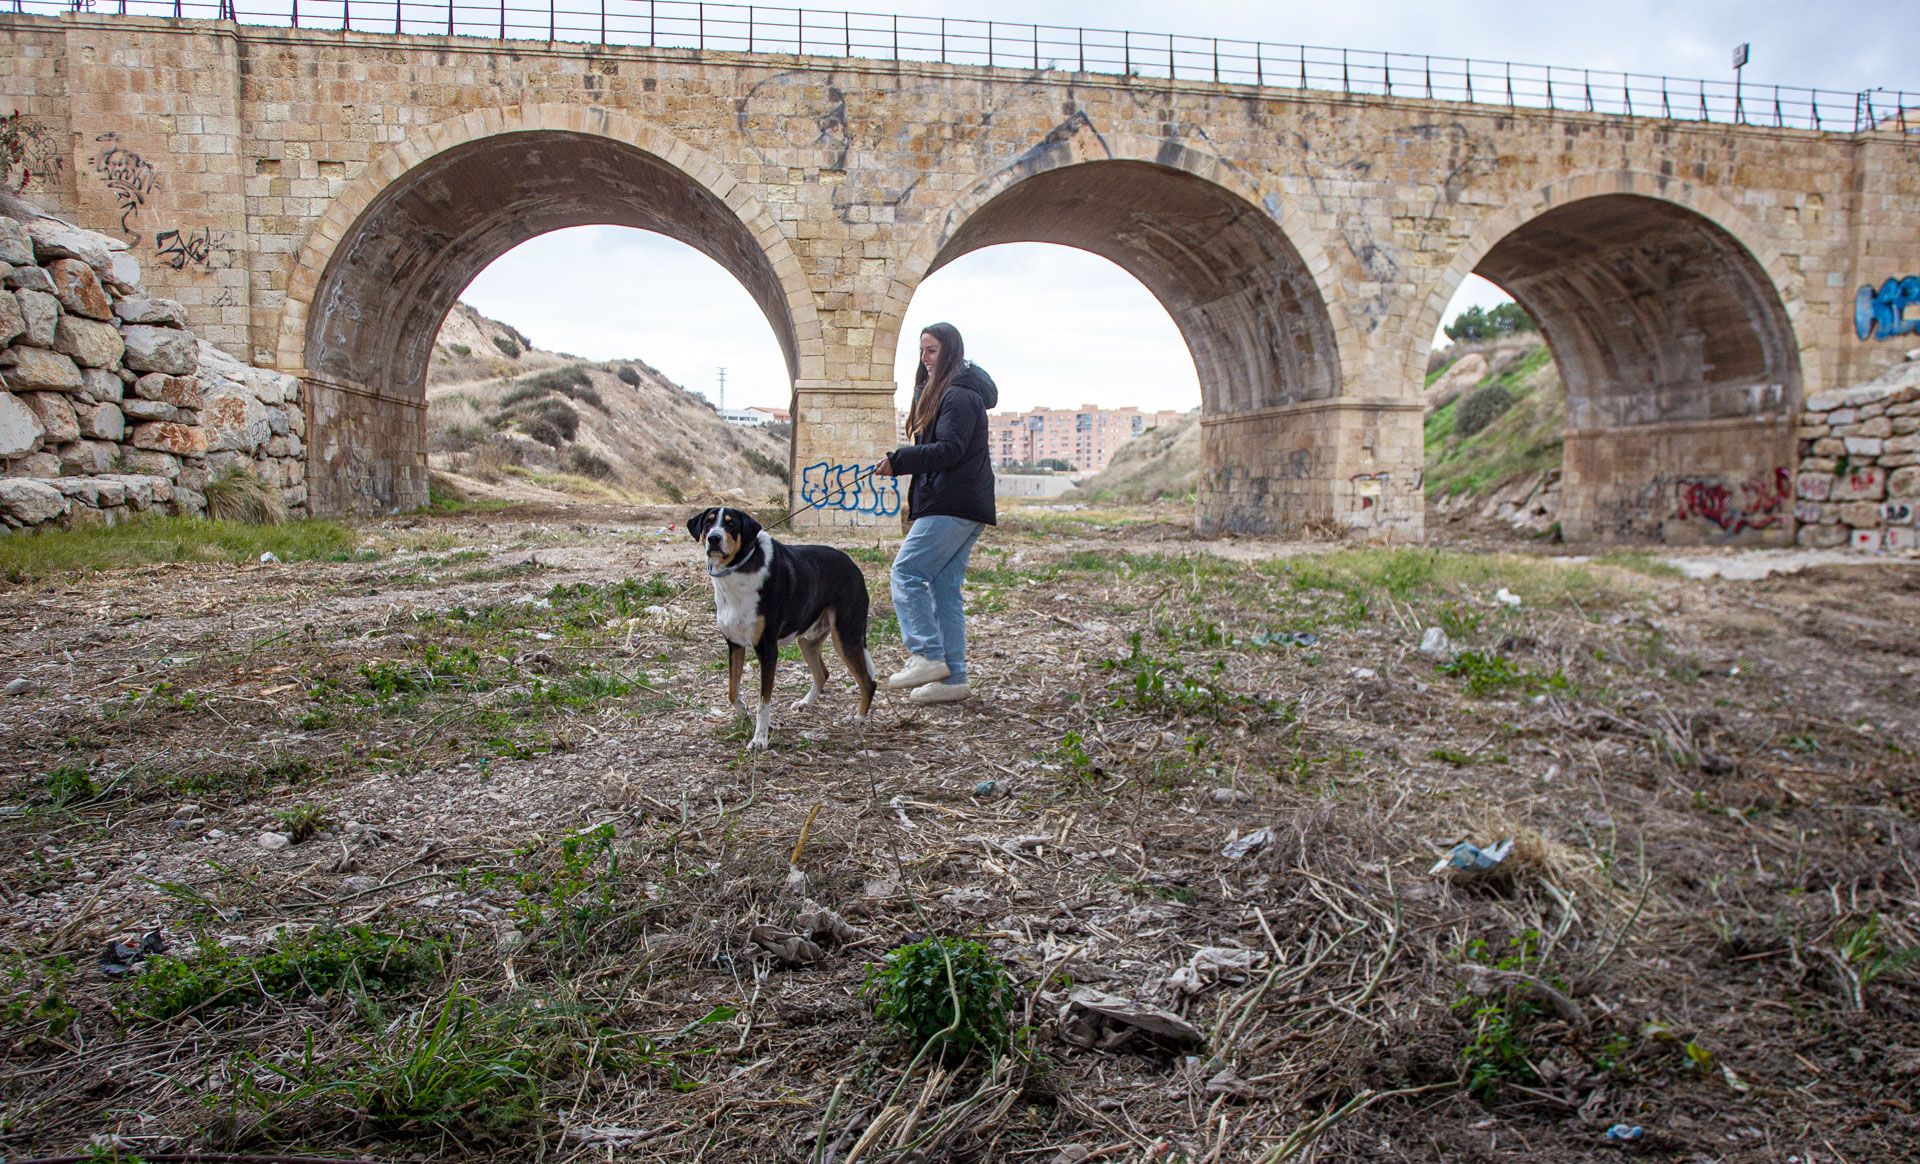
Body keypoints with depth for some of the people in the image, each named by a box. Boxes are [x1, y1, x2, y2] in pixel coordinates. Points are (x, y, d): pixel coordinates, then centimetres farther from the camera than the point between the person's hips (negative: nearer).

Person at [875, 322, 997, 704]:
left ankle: (927, 656, -12)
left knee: (906, 573, -11)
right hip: (965, 507, 11)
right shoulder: (939, 391, 24)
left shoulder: (958, 395, -10)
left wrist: (898, 461, -25)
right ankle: (952, 679, 9)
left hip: (951, 506, -11)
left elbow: (949, 450, -21)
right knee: (945, 589, 8)